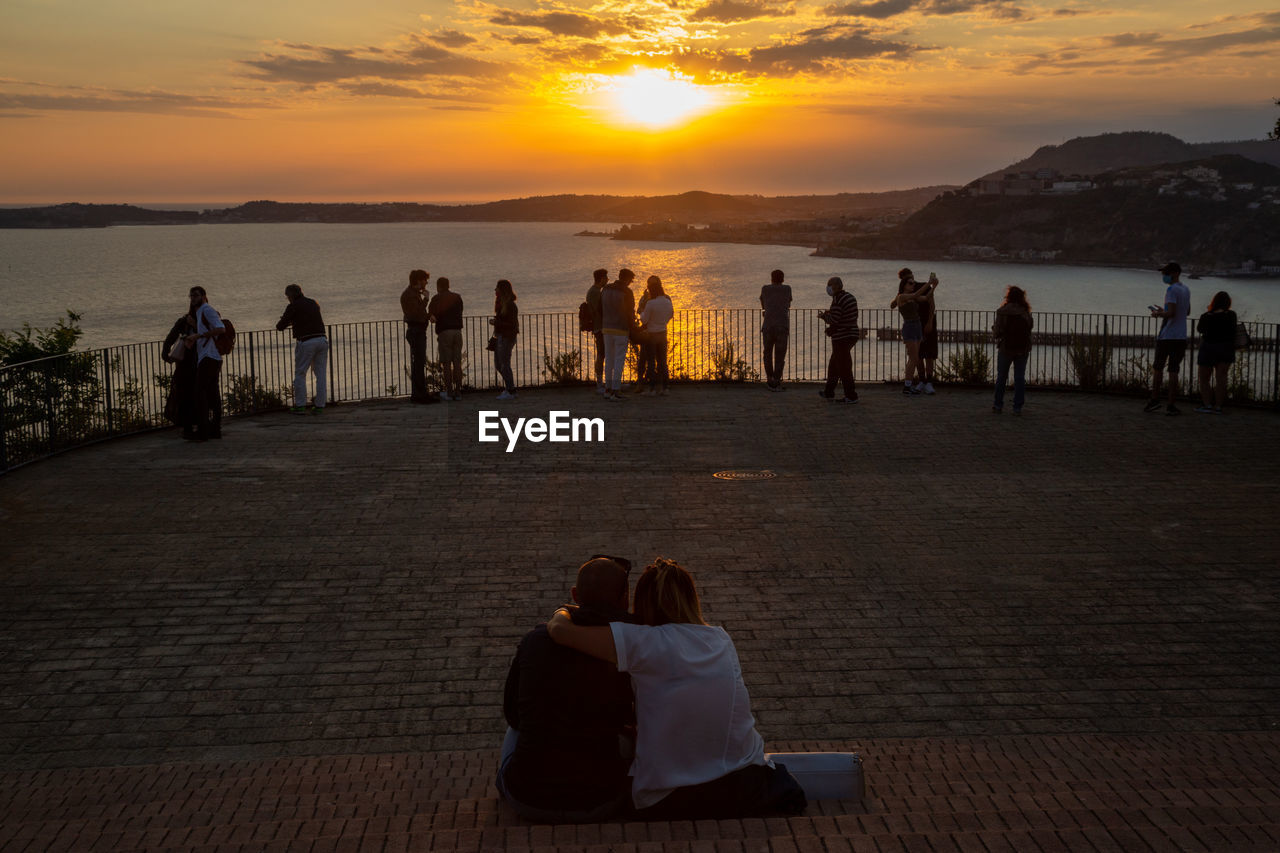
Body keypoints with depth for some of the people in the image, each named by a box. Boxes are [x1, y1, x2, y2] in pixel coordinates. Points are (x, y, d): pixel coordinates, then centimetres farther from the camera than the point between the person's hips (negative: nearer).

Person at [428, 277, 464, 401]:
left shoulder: (436, 298, -1)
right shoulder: (457, 297, 12)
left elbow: (431, 315, -5)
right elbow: (460, 313, 14)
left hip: (444, 331, -4)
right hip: (457, 330, 4)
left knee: (446, 364, 0)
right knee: (457, 363, 6)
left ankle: (449, 392, -1)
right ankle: (458, 392, 6)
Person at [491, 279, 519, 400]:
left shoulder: (510, 305, -17)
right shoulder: (501, 302, 12)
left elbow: (512, 324, -19)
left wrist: (496, 322, -18)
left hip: (507, 337, -10)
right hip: (500, 336, 10)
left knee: (504, 365, -5)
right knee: (498, 364, 14)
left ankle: (510, 392, 3)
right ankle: (509, 388, 22)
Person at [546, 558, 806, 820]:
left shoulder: (648, 642, -14)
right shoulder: (721, 640, 3)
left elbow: (560, 630, -13)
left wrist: (562, 612, 9)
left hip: (667, 805, -5)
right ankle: (775, 787, 9)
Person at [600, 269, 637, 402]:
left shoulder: (605, 290, 8)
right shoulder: (627, 292, -9)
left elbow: (600, 310, 11)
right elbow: (630, 313, -9)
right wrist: (631, 332, -1)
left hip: (607, 329, 6)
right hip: (621, 330, -6)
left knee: (609, 359, 14)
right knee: (619, 360, -3)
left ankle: (608, 389, 18)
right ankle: (615, 392, -6)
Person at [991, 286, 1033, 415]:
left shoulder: (1002, 312, -12)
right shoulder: (1025, 312, -5)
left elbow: (997, 332, -13)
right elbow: (1030, 326, 8)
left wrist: (993, 329, 8)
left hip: (1005, 348, -2)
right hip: (1023, 349, 2)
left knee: (1001, 377, 13)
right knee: (1019, 378, 7)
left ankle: (998, 405, 17)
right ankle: (1017, 407, 6)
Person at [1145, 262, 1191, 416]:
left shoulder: (1172, 290, -12)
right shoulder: (1186, 290, 14)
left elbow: (1171, 313, -21)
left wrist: (1158, 314, -2)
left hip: (1166, 336, -6)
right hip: (1181, 337, 6)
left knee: (1157, 368, 6)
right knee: (1173, 371, 4)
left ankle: (1154, 400, 6)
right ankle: (1171, 405, 1)